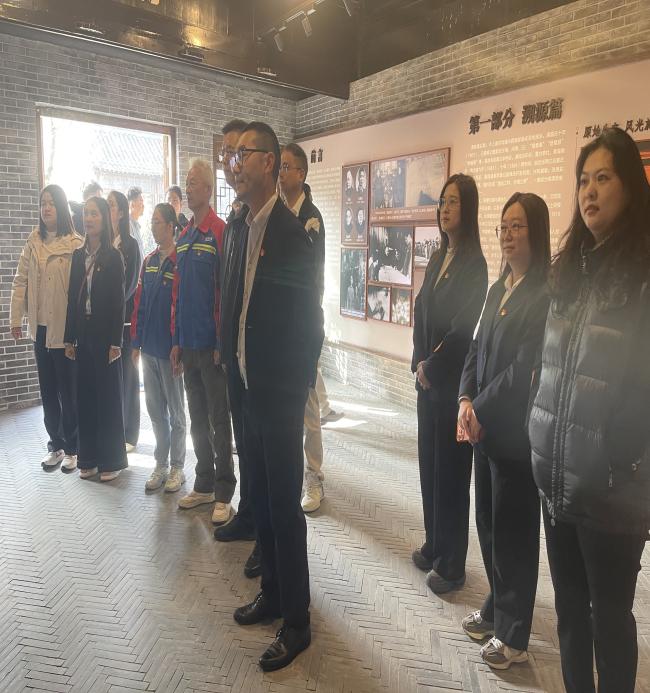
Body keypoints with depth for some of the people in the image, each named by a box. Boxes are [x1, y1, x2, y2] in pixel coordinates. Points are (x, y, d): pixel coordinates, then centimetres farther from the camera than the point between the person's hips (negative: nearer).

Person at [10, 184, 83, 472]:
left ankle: (71, 448, 17)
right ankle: (55, 445, 26)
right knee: (48, 390, 13)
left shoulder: (75, 243, -7)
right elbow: (20, 281, 9)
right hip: (40, 327, 5)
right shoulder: (33, 242, 8)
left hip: (65, 328, -5)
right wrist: (16, 318, 5)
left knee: (68, 391, 3)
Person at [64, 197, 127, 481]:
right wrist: (69, 338, 7)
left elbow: (118, 301, -8)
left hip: (104, 334, -5)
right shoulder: (78, 255, 10)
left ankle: (111, 460, 12)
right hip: (83, 333, 5)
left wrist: (115, 341, -13)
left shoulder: (113, 256, -4)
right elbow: (72, 298, 10)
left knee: (108, 396, 1)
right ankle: (89, 458, 19)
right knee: (85, 396, 8)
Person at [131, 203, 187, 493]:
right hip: (149, 348, 6)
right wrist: (136, 343, 8)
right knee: (155, 409, 13)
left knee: (175, 410, 7)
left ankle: (177, 467, 20)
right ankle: (161, 464, 26)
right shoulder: (149, 261, 10)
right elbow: (139, 304, 11)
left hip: (170, 348, -6)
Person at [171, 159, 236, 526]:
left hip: (212, 345, -7)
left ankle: (224, 494, 14)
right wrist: (176, 341, 13)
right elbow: (178, 293, 15)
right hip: (189, 344, 7)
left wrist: (222, 343, -15)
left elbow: (226, 290, -14)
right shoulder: (183, 237, 13)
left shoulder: (220, 232, -9)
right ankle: (204, 485, 29)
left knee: (219, 420, 2)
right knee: (198, 419, 15)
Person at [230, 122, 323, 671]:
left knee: (284, 503, 3)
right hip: (252, 386, 8)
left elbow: (309, 321, -15)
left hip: (280, 392, -8)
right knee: (262, 497, 19)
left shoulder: (289, 230, -15)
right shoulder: (248, 226, 10)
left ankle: (297, 622, 21)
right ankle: (273, 591, 39)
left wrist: (295, 387, -9)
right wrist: (243, 370, 10)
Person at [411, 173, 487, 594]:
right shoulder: (437, 260, 12)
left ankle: (452, 564, 15)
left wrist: (432, 366, -8)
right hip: (427, 377, 7)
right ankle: (434, 546, 30)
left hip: (453, 379, -7)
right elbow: (421, 314, 11)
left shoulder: (474, 264, -11)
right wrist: (419, 362, -1)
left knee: (450, 469, 1)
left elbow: (464, 328, -16)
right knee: (429, 463, 14)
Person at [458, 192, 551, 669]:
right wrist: (466, 400, -4)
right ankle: (498, 608, 36)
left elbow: (525, 367, -18)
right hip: (486, 428, 7)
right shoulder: (498, 289, 12)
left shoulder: (547, 293, -13)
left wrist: (482, 410, -12)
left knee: (513, 530, 5)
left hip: (516, 431, -7)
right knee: (489, 523, 16)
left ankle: (513, 635, 23)